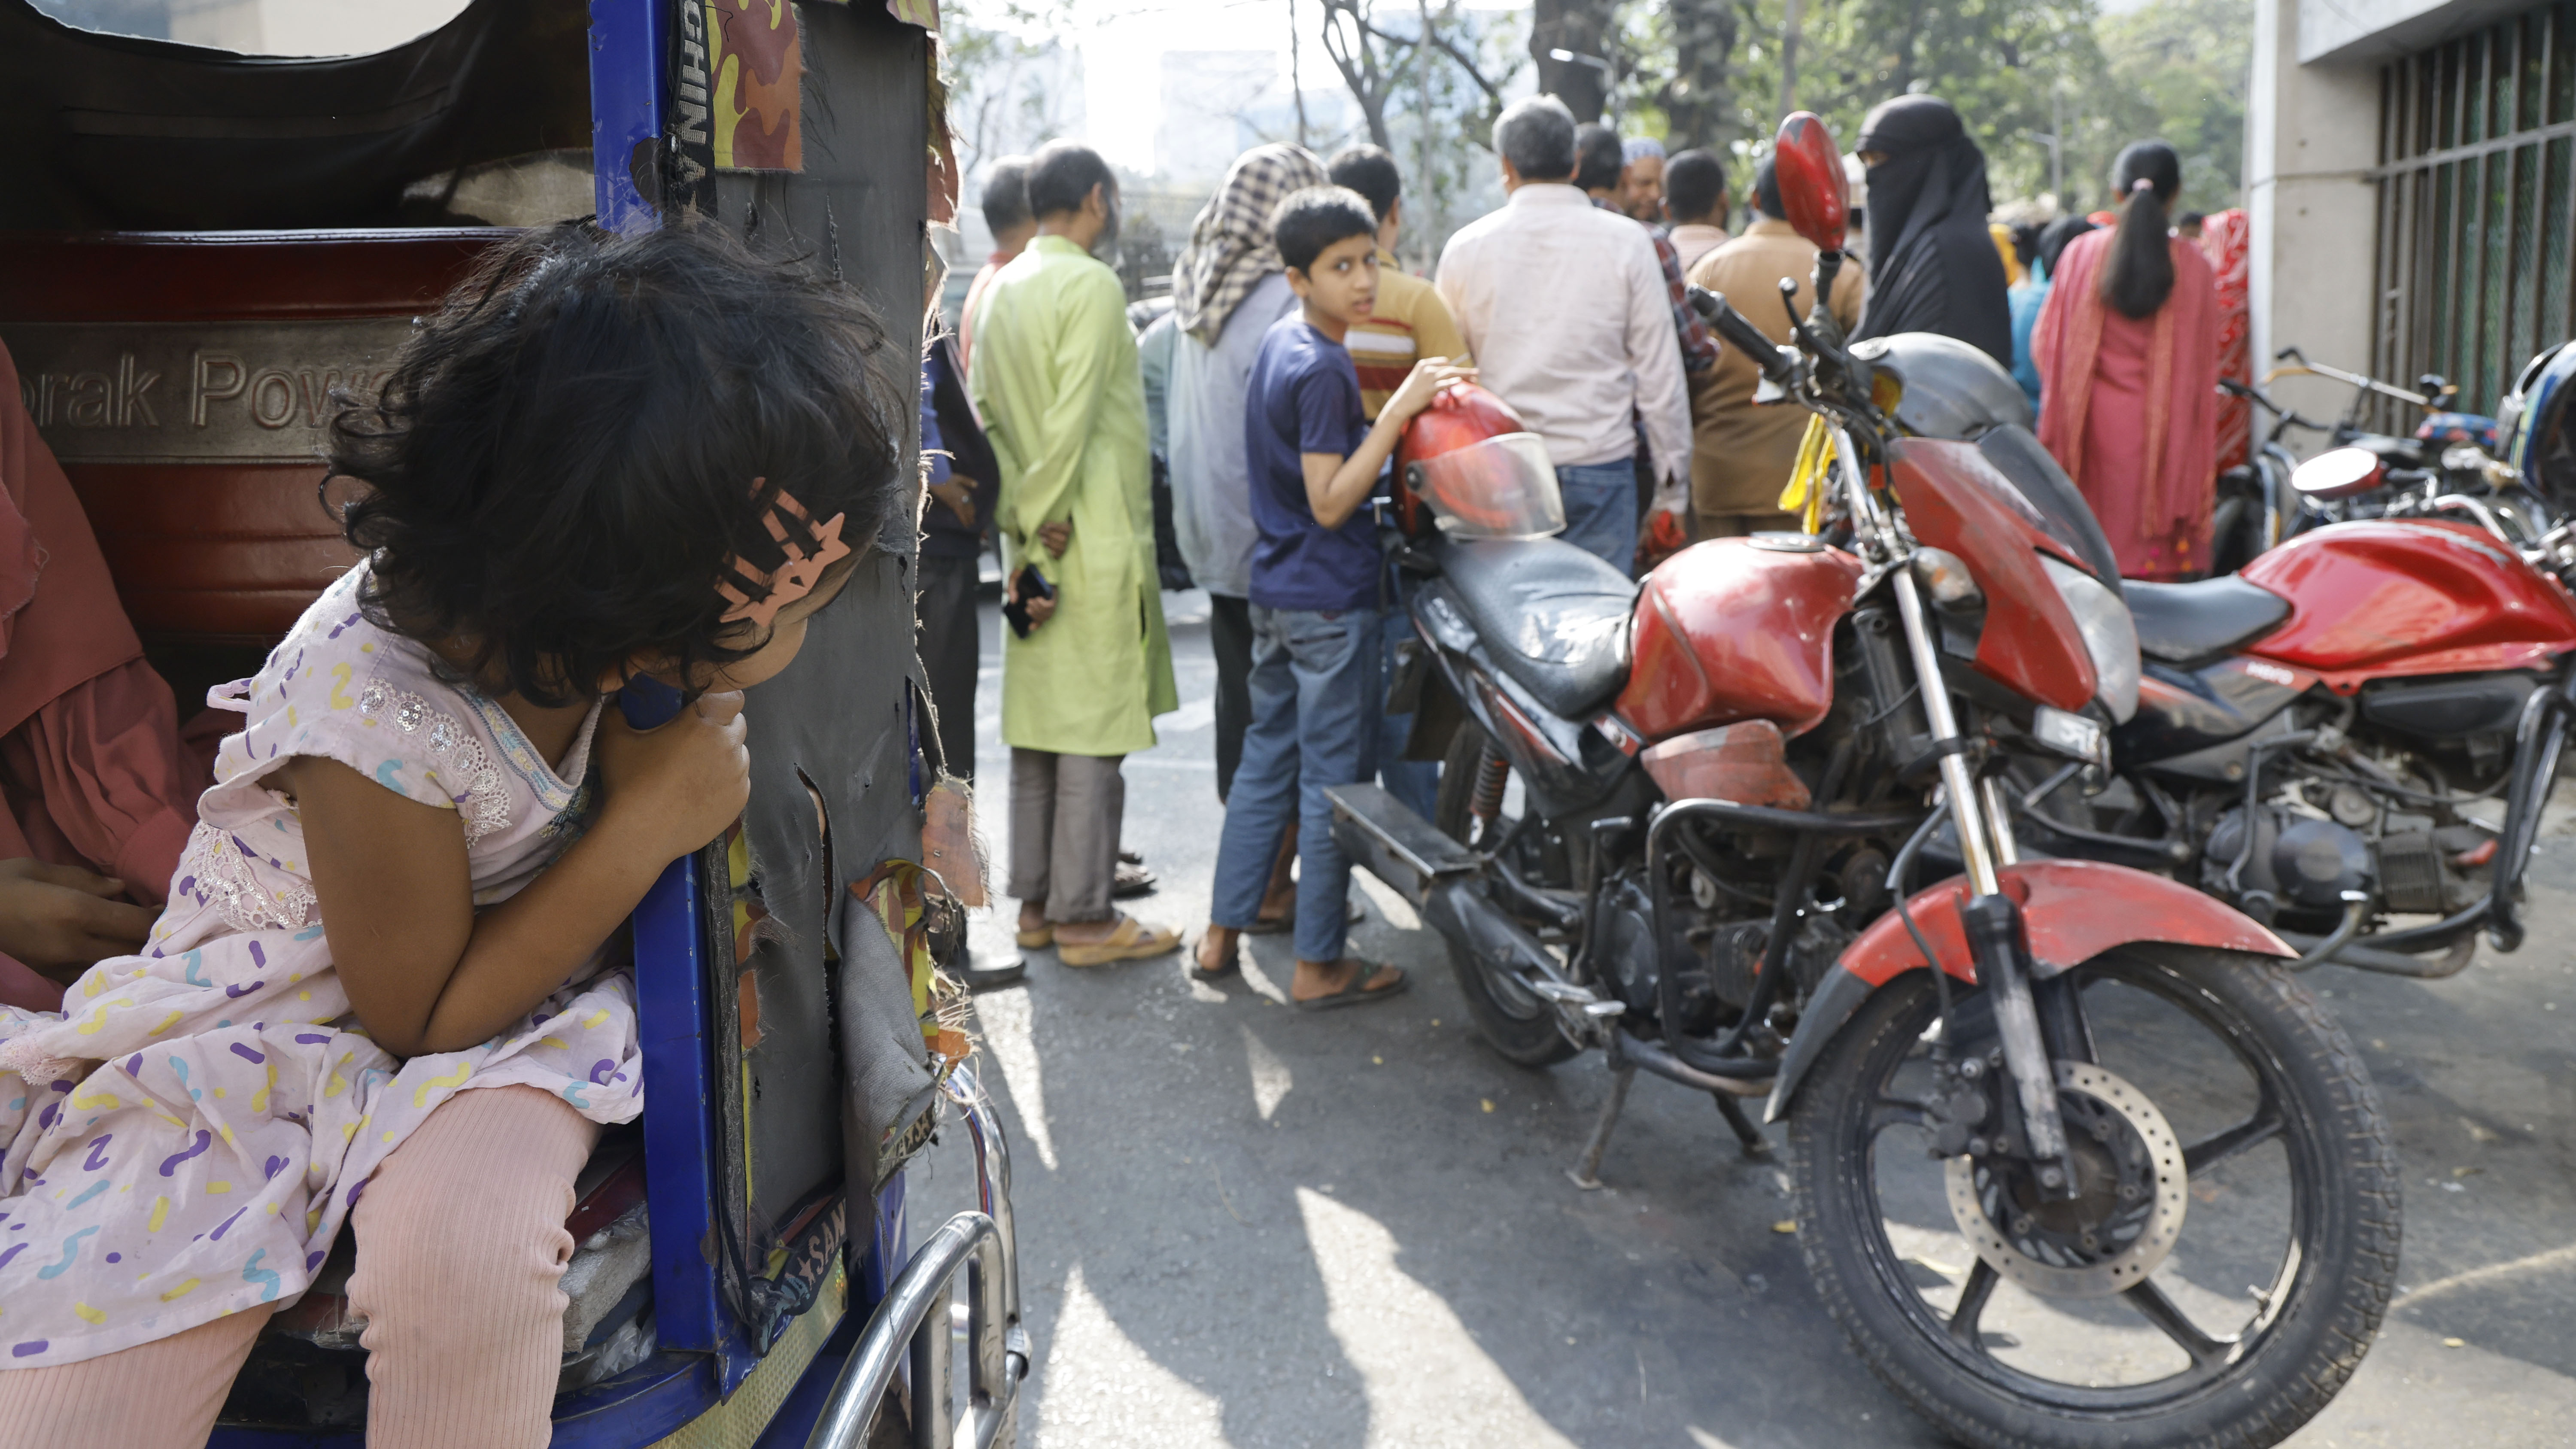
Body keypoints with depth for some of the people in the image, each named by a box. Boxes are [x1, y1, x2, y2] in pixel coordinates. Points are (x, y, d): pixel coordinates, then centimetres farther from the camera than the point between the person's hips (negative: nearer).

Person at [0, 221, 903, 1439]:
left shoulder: (592, 630, -17)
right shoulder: (372, 721, -32)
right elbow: (425, 1015, -20)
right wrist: (646, 827, -26)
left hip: (504, 1013, 3)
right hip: (271, 1027, -3)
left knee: (461, 1243, -31)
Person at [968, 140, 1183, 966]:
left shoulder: (1002, 289, 15)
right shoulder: (1091, 284, -12)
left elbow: (985, 416, 11)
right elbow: (1073, 419, -19)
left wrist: (1017, 519, 7)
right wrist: (1045, 519, -11)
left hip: (1036, 543, 9)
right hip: (1093, 542, -9)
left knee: (1036, 723, 12)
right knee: (1095, 729, -3)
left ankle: (1036, 905, 20)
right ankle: (1085, 918, 2)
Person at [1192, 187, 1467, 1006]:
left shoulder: (1279, 346, 11)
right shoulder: (1323, 369, -19)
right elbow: (1331, 502, -22)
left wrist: (1388, 414, 20)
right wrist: (1398, 411, -25)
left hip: (1274, 592, 9)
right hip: (1332, 600, -9)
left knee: (1266, 761, 17)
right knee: (1334, 780, 0)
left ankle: (1222, 934, 24)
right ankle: (1320, 965, 9)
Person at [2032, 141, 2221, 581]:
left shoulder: (2083, 252, -2)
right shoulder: (2190, 263, -4)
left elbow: (2046, 342, 1)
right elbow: (2204, 358, -2)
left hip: (2097, 418, 1)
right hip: (2165, 423, -1)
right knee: (2161, 557, 5)